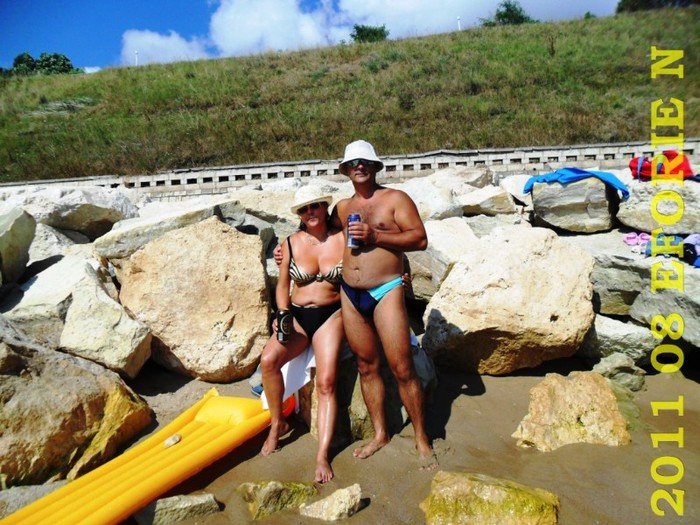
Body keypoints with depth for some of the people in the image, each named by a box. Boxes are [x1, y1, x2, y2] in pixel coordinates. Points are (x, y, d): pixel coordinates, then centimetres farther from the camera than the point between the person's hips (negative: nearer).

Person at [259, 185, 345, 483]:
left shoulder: (343, 239, -2)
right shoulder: (291, 243, 3)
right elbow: (283, 285, 8)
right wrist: (283, 314, -9)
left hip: (331, 316, -2)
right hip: (298, 316, 2)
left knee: (326, 382, -17)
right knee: (268, 359, -23)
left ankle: (323, 456, -8)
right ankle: (277, 423, 0)